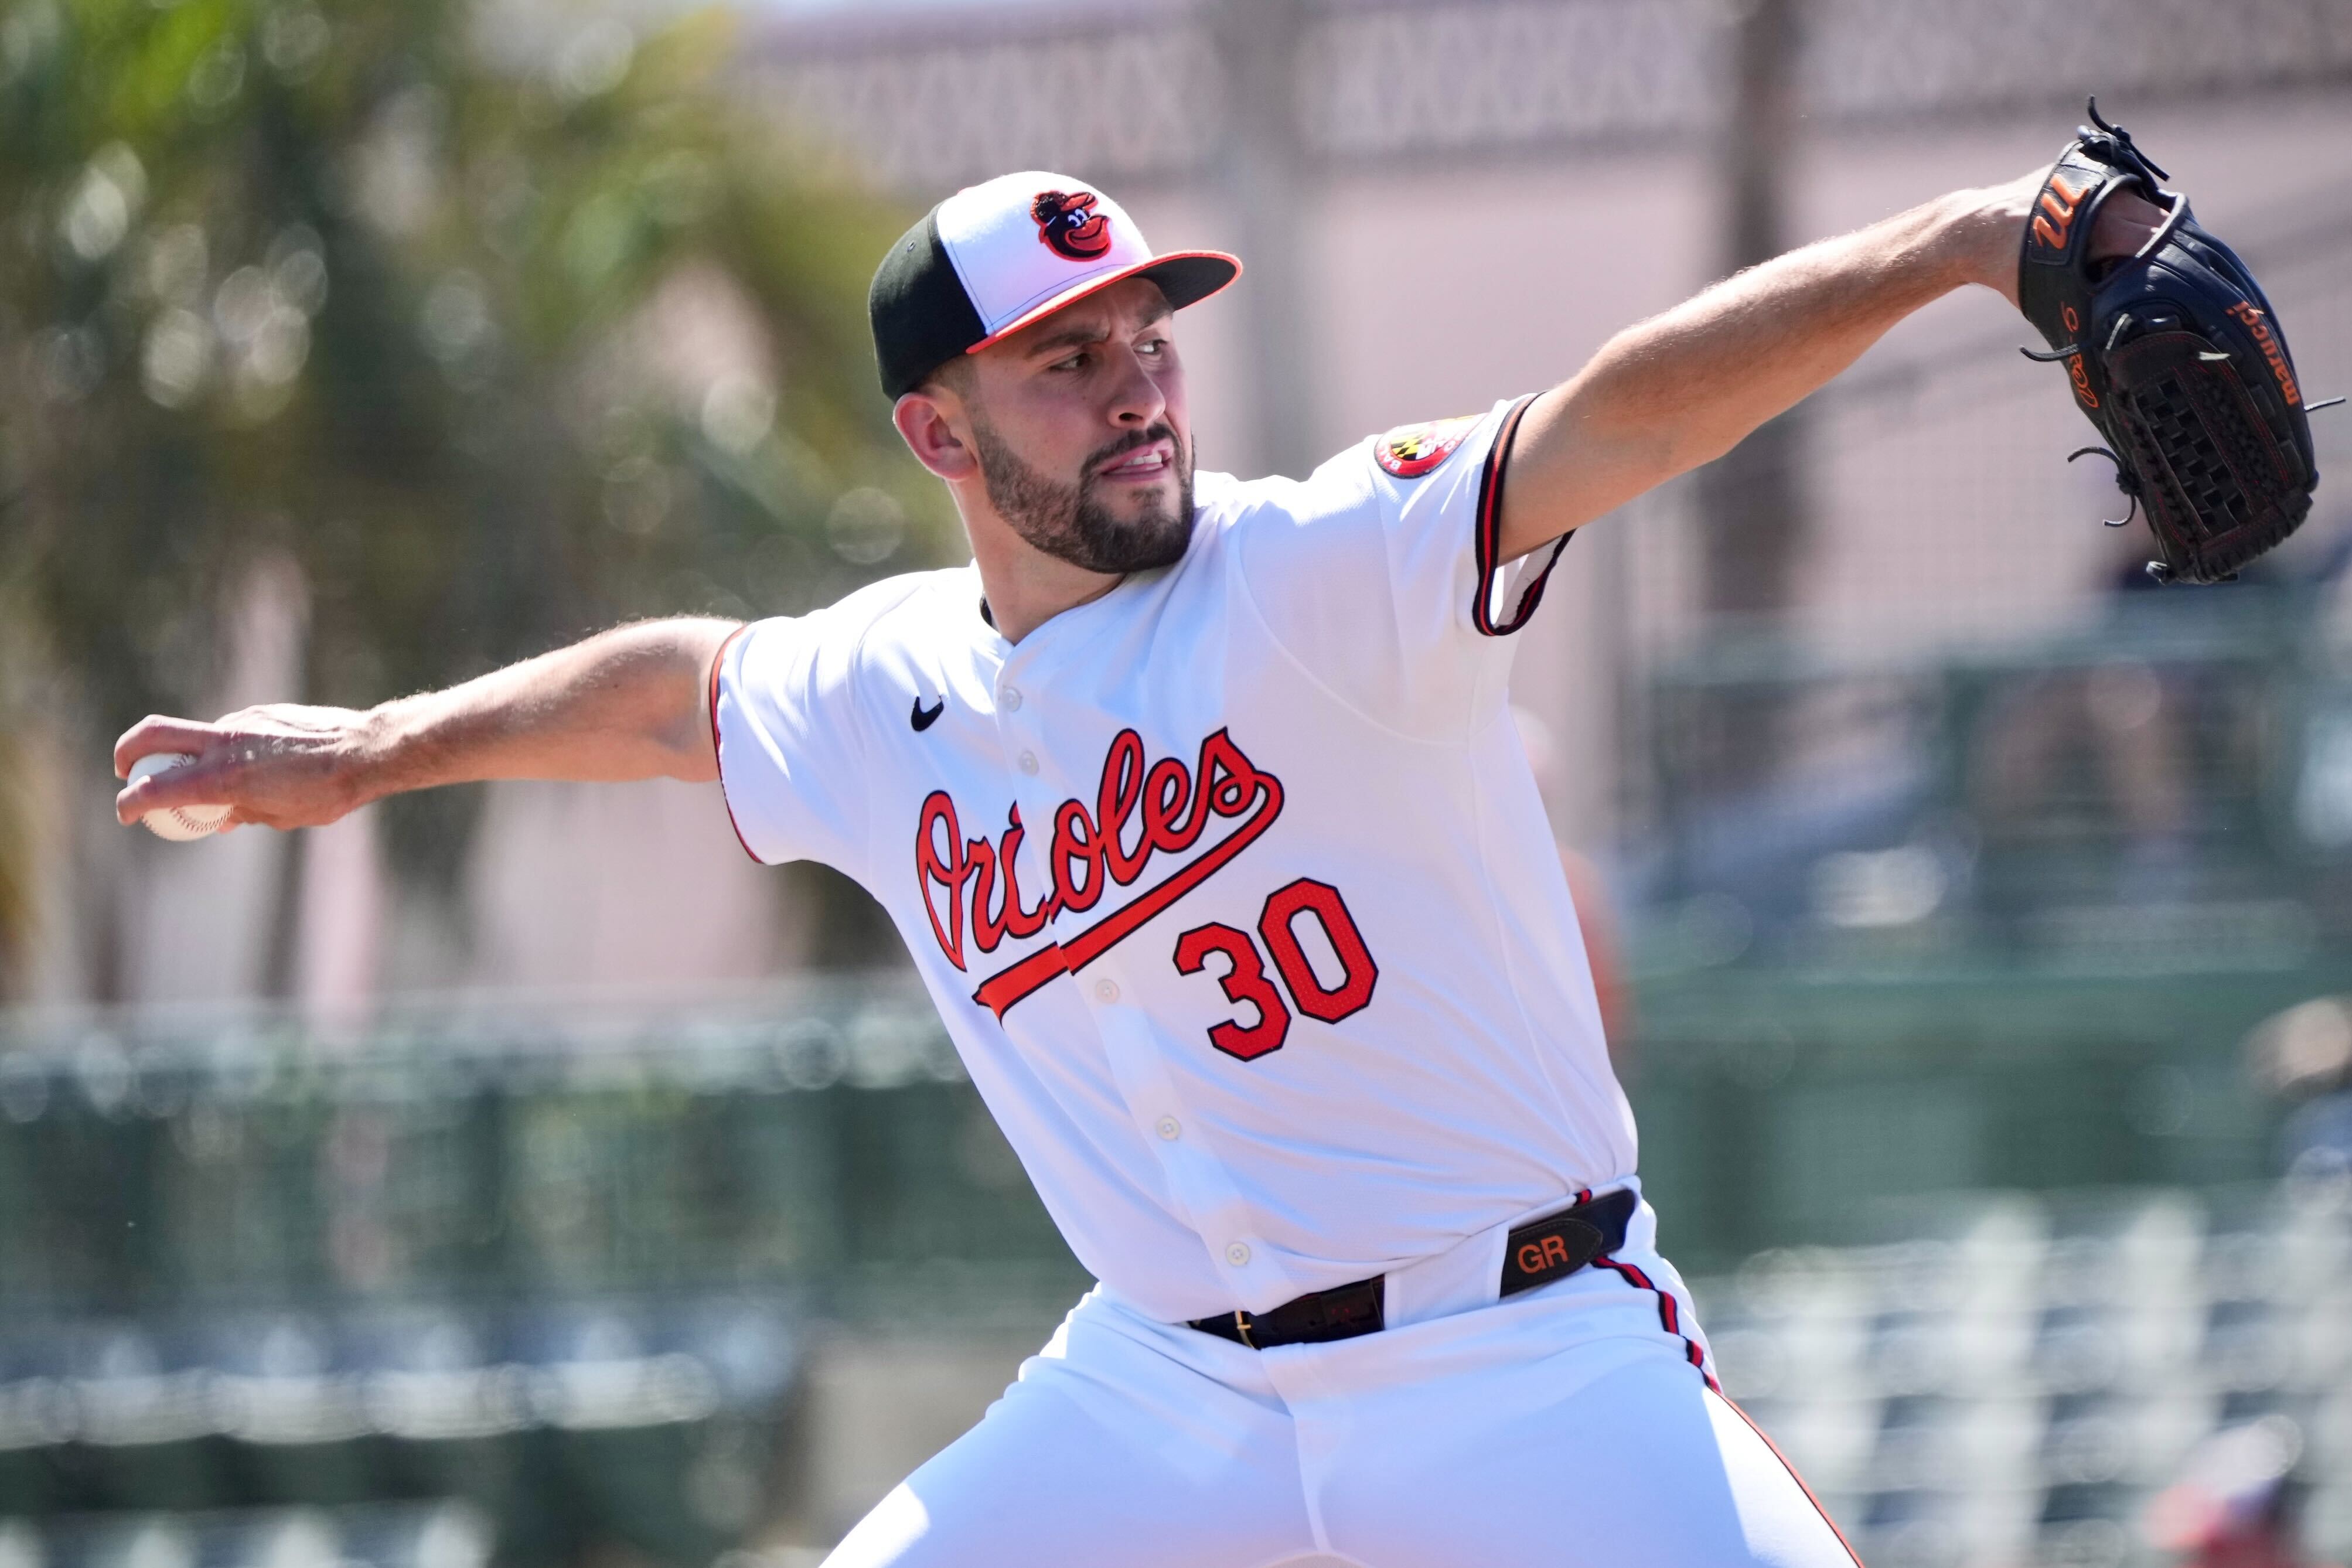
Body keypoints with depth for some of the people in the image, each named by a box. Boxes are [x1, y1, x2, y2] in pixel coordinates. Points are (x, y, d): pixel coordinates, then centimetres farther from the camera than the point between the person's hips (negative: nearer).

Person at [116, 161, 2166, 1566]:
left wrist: (1943, 248, -39)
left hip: (1532, 1361, -5)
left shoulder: (1326, 579, -11)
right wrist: (377, 750, 40)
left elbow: (1610, 421, -26)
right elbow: (678, 685, 28)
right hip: (1170, 1393, 5)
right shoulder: (871, 701, 5)